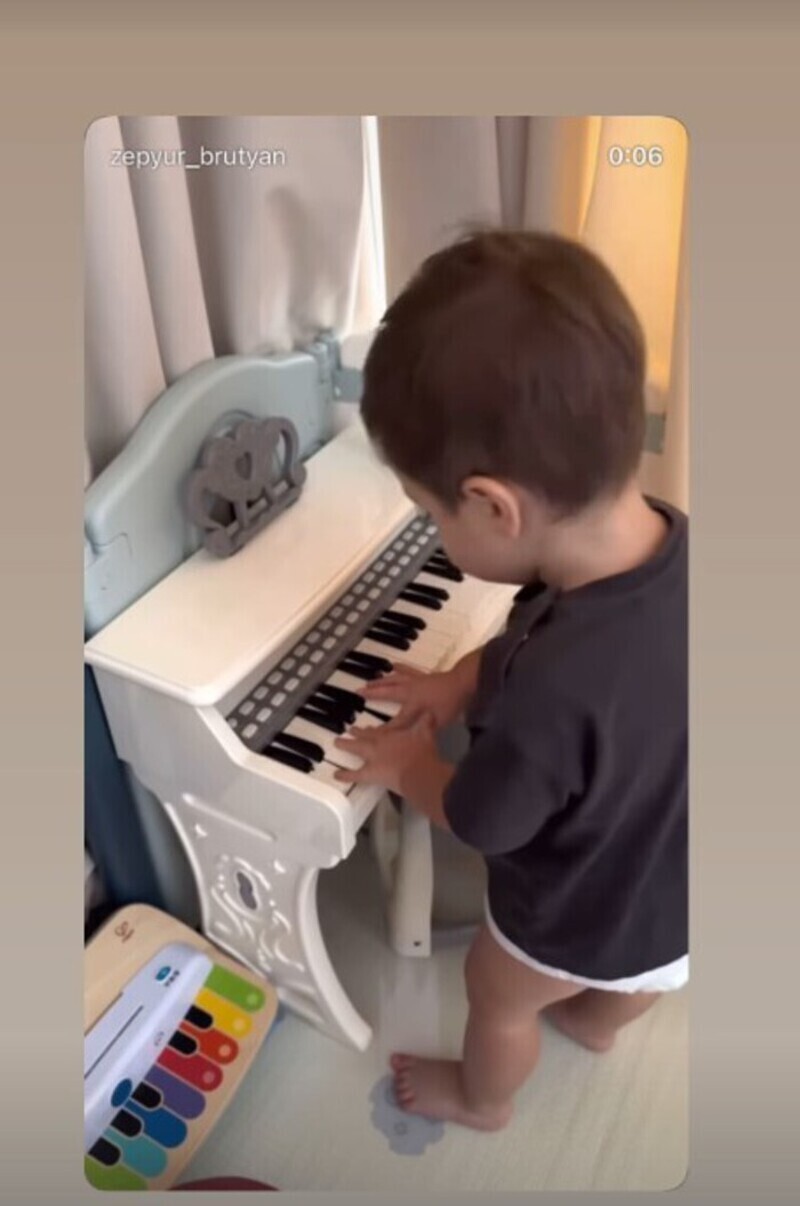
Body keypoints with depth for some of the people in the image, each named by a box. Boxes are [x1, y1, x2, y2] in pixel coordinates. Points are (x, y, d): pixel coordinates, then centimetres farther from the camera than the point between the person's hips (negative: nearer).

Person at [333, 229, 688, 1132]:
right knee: (631, 977, 38)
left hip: (583, 915, -6)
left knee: (498, 996, 28)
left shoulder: (550, 698, -48)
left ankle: (481, 1098, 59)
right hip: (673, 878, 6)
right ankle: (595, 1019, 71)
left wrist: (406, 767, -7)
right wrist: (467, 681, -5)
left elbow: (477, 822, -25)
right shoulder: (667, 537, -25)